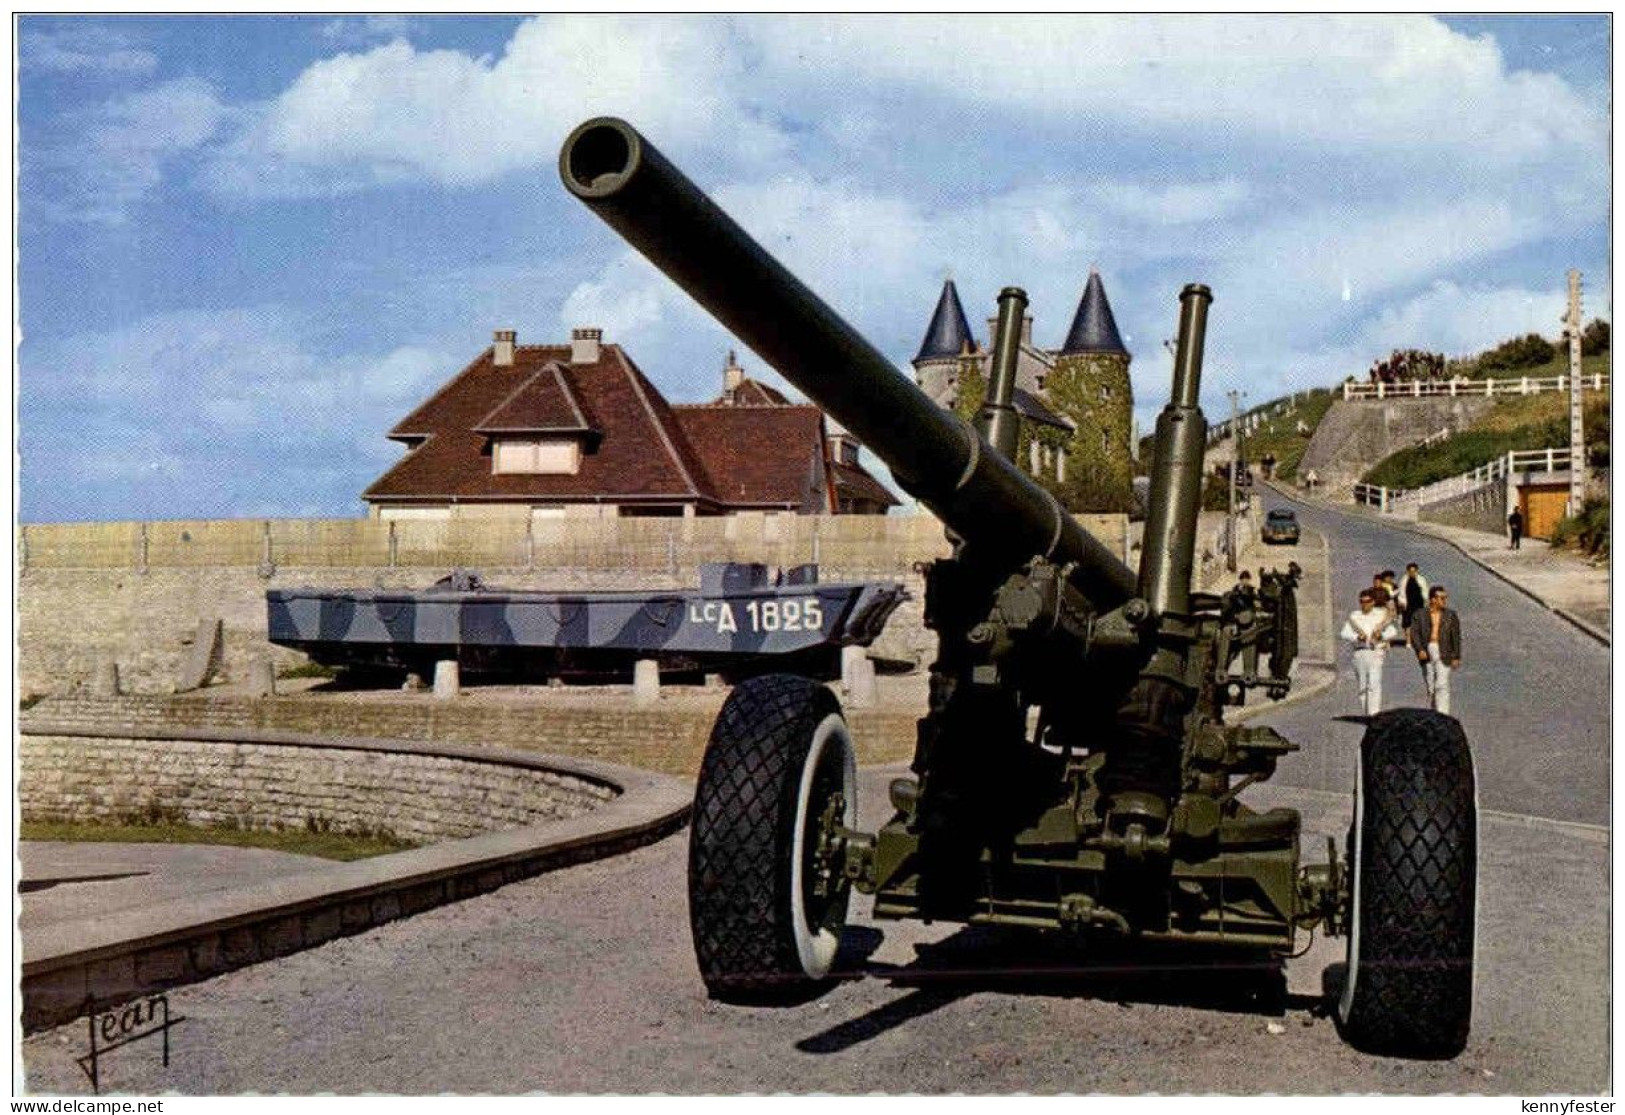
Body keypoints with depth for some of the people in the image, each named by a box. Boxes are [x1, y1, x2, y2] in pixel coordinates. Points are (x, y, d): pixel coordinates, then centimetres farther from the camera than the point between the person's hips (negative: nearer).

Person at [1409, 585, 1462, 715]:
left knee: (1442, 686, -11)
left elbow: (1456, 637, 5)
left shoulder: (1451, 615, 5)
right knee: (1430, 687, 9)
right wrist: (1419, 649, -16)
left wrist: (1456, 657, 1)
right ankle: (1434, 713, 21)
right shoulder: (1420, 615, 5)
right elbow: (1414, 633, 0)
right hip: (1427, 652, 2)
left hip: (1444, 654, -2)